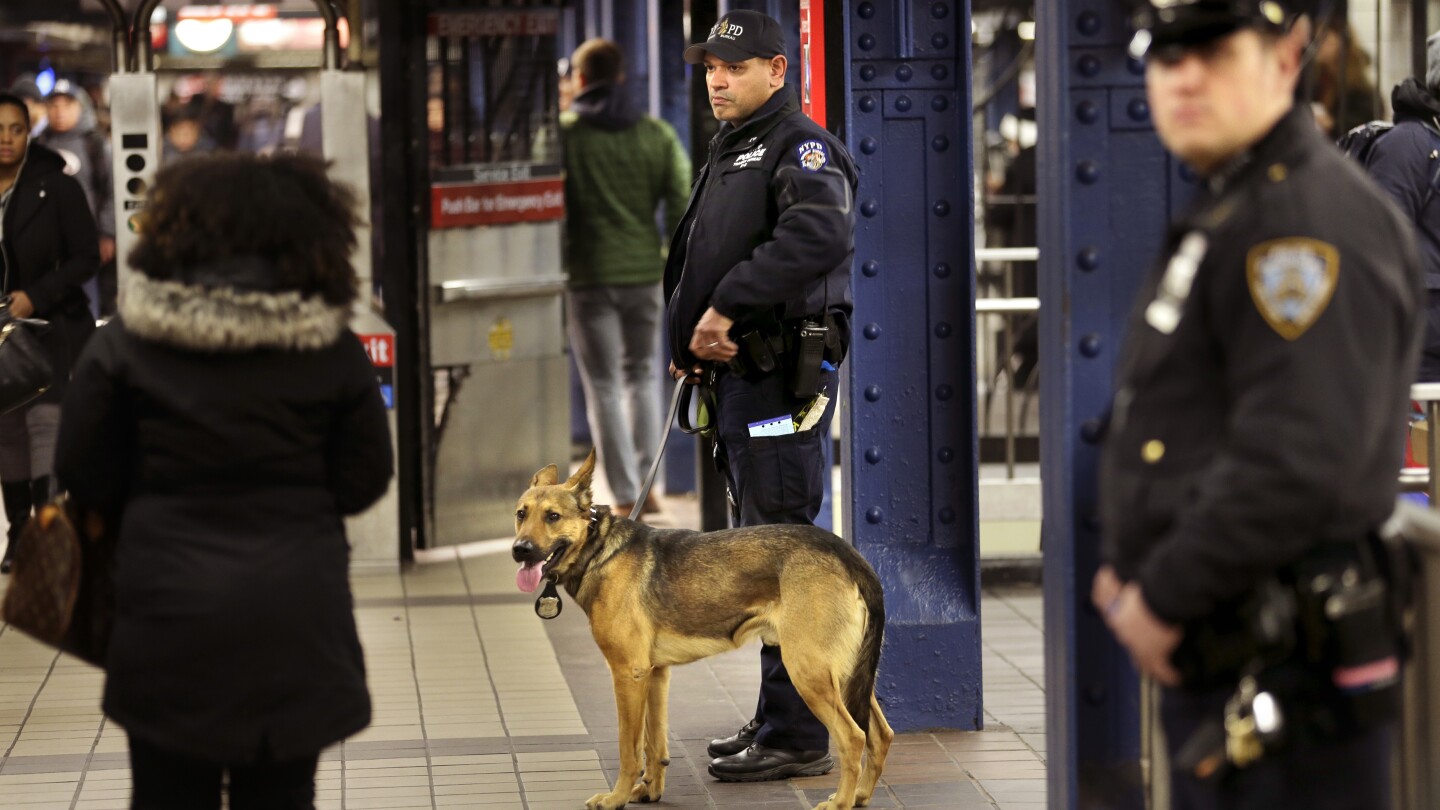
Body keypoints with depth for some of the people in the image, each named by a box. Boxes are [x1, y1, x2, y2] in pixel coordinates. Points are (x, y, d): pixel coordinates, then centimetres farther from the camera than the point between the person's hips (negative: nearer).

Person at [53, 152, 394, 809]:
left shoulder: (126, 341, -7)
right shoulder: (333, 349, -6)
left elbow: (84, 474, -2)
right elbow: (363, 482, 0)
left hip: (169, 615, -1)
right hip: (295, 624, 1)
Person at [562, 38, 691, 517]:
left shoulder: (562, 133, -6)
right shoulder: (656, 135, 3)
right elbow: (680, 204, 2)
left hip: (588, 275, -3)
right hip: (645, 272, 3)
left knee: (604, 387, 3)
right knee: (643, 378, 17)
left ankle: (625, 496, 1)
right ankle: (646, 486, 16)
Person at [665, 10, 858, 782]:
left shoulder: (801, 147, -10)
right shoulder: (726, 153, 21)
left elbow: (821, 234, -30)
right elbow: (693, 257, 25)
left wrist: (728, 304, -26)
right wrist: (686, 337, 6)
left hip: (783, 373, -10)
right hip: (739, 373, 10)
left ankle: (797, 735, -6)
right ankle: (776, 719, 23)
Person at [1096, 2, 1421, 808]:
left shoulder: (1314, 218, -16)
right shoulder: (1221, 213, 19)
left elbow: (1298, 462, -26)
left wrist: (1164, 597, -18)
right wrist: (1127, 569, 13)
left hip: (1287, 673, -11)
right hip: (1210, 666, 11)